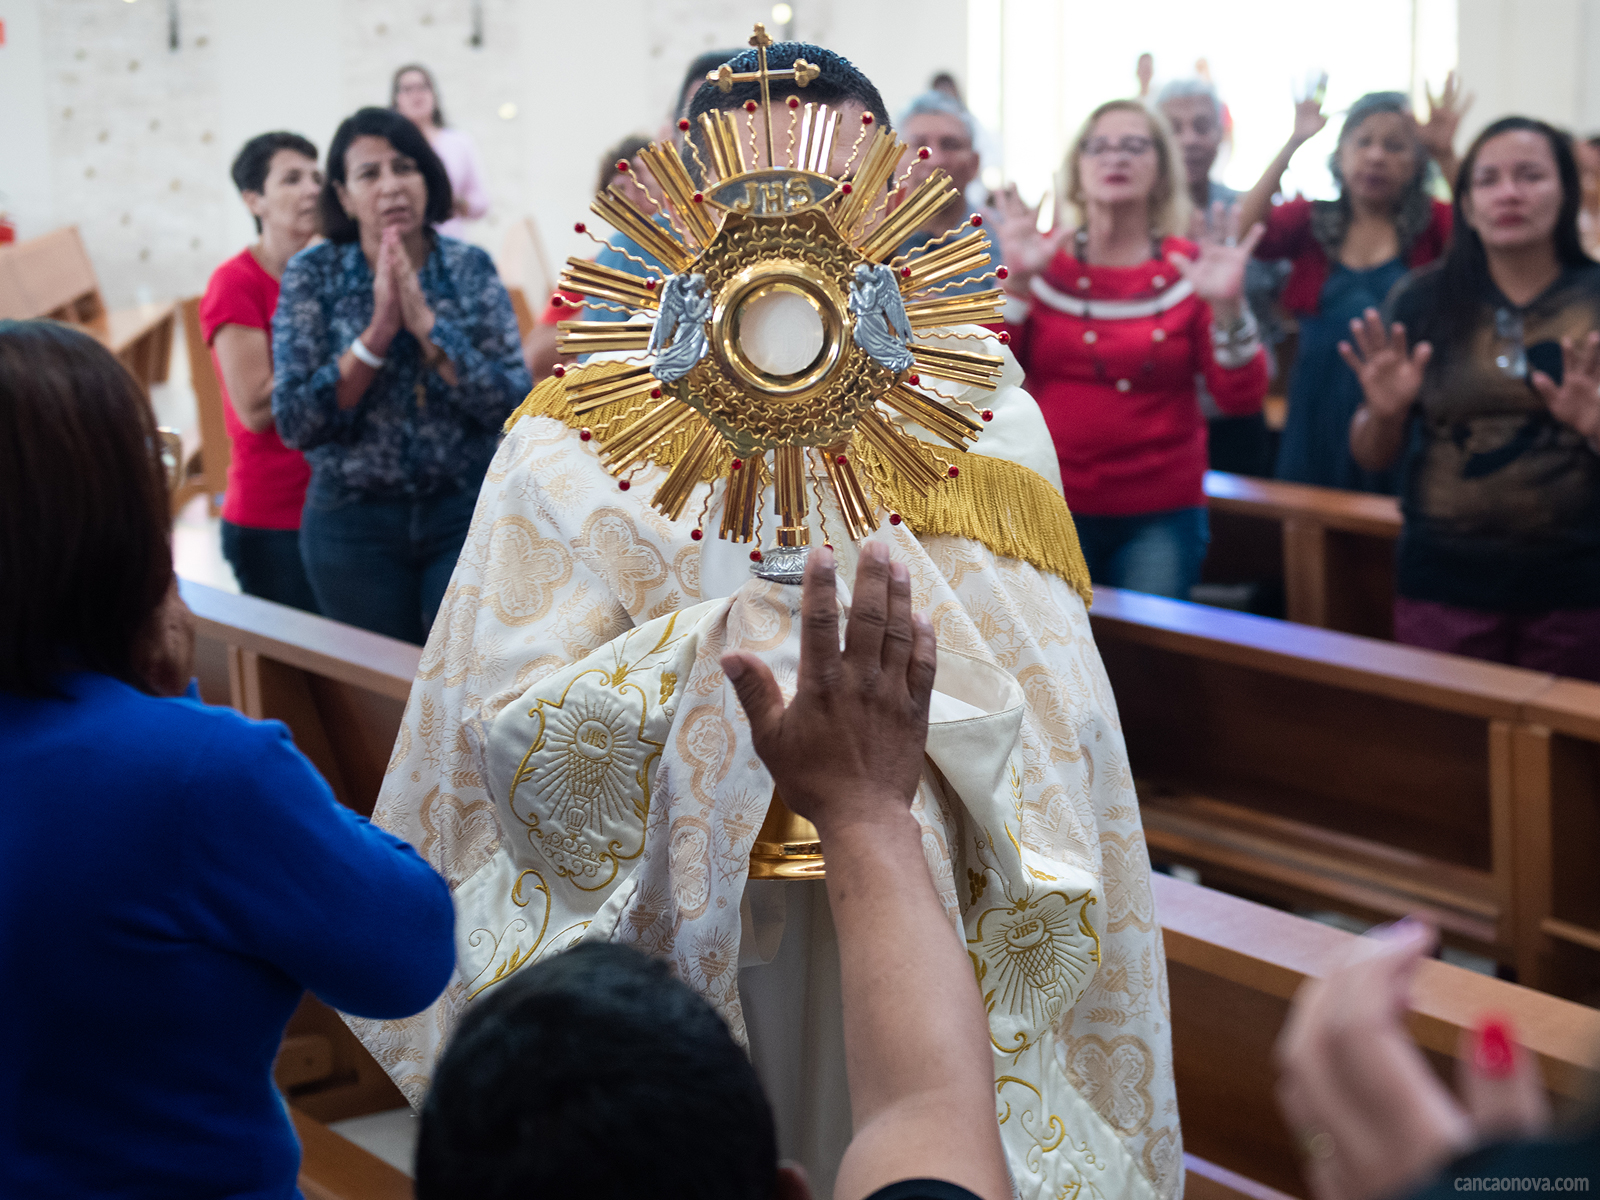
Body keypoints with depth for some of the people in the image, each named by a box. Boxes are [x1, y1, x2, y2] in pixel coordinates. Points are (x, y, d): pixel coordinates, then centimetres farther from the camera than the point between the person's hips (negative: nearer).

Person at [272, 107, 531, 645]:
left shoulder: (470, 267, -2)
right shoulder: (313, 275, -3)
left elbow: (514, 405, -10)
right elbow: (294, 423, -11)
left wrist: (426, 323, -18)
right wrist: (378, 331, -18)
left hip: (467, 515, 0)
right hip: (353, 522, 0)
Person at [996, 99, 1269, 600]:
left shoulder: (1191, 271, 0)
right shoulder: (1043, 262, 2)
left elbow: (1242, 399, -7)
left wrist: (1227, 309, -21)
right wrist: (1016, 284, -18)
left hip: (1162, 516, 0)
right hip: (1053, 507, 0)